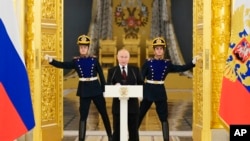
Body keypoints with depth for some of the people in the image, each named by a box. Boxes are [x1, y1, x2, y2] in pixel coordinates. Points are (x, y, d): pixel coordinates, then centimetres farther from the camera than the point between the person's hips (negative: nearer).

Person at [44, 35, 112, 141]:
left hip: (96, 88, 1)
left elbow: (101, 75, 2)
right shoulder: (76, 61, 0)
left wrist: (104, 90, -1)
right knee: (83, 115, 1)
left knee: (103, 113, 11)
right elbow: (63, 65, -12)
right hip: (84, 90, 0)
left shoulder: (94, 60, 0)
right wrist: (51, 60, -28)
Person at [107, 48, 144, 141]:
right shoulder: (112, 71, 4)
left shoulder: (135, 70, 8)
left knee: (134, 130, 9)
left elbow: (141, 84, 7)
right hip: (118, 104, -1)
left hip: (132, 104, 1)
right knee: (117, 130, 6)